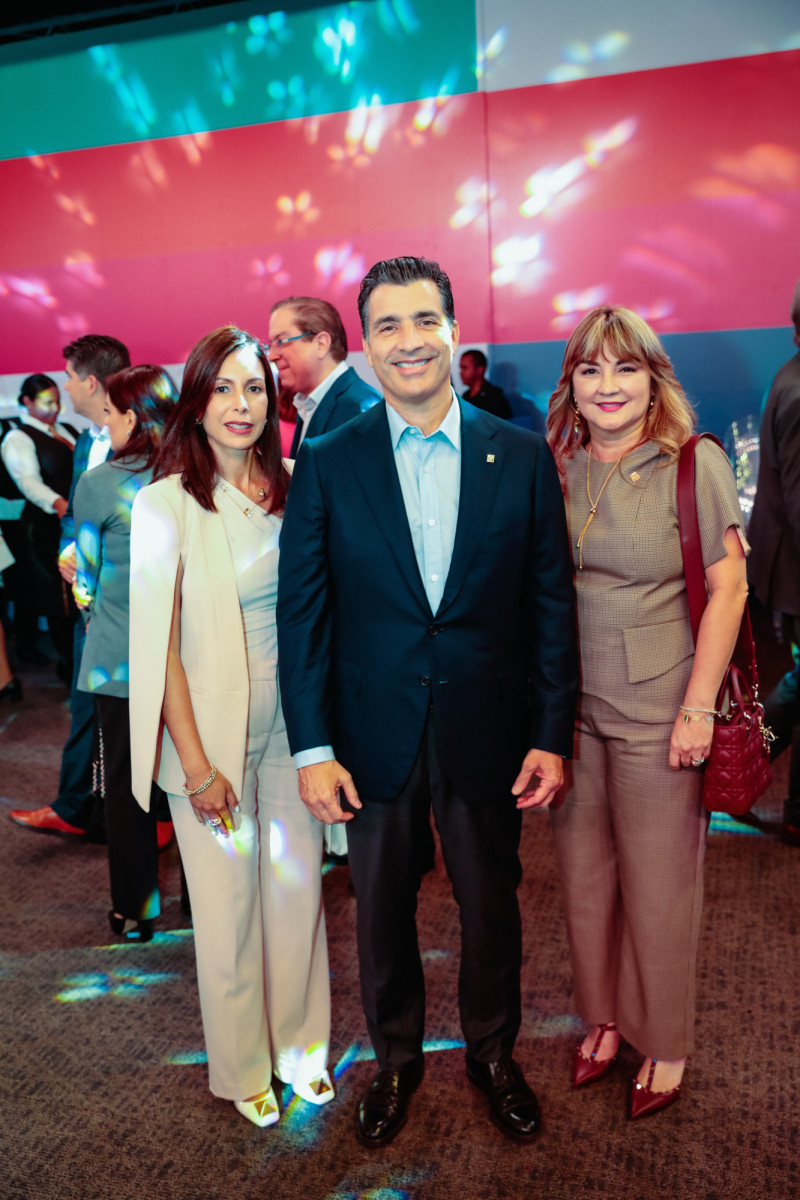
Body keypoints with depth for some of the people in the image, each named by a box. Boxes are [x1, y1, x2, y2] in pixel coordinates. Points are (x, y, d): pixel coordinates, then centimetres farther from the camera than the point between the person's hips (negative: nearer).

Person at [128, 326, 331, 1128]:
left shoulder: (294, 488, 1)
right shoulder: (167, 504, -10)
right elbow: (159, 647, -10)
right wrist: (197, 764, -11)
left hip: (292, 719, 3)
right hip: (213, 728, -3)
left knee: (298, 887, 14)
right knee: (228, 904, 10)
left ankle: (300, 1045, 37)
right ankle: (242, 1068, 34)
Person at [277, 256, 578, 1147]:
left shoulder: (522, 457, -2)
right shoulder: (326, 464, -3)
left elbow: (550, 604, -1)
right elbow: (301, 612, -4)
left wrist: (551, 735, -4)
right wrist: (312, 747, -8)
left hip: (487, 731, 0)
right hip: (374, 735, 0)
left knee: (491, 907, 17)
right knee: (381, 912, 17)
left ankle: (492, 1054, 44)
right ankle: (395, 1059, 43)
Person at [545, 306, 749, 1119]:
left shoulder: (694, 464, -8)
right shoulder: (556, 468, 3)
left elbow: (728, 588, -8)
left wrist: (698, 708, -12)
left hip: (657, 709, -3)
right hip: (571, 707, 4)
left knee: (658, 883, 10)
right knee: (583, 874, 15)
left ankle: (664, 1043, 33)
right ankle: (604, 1017, 38)